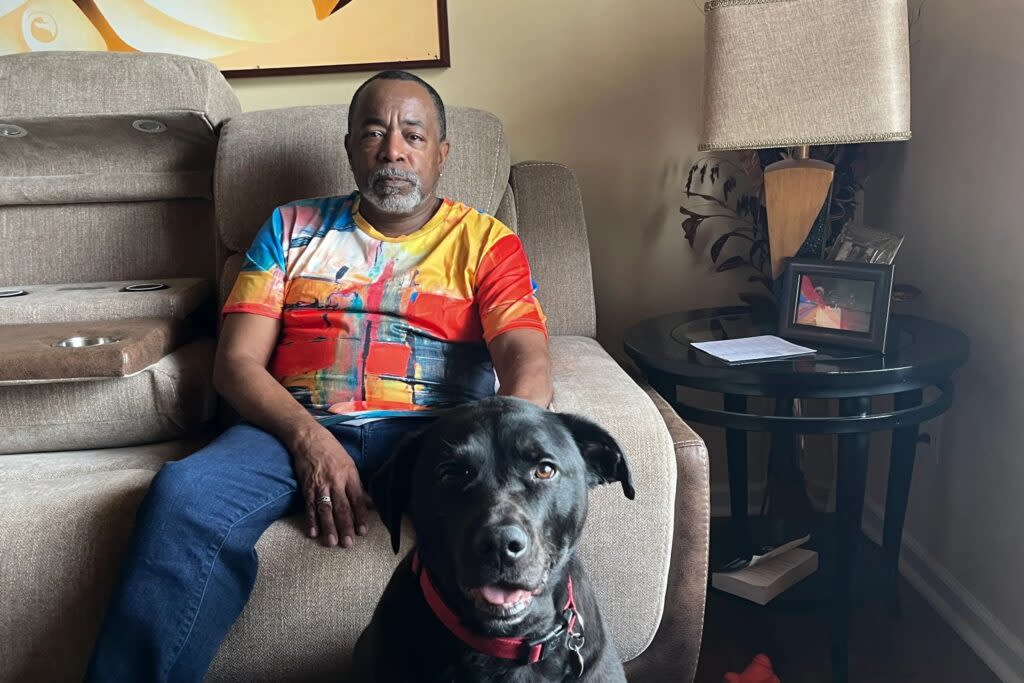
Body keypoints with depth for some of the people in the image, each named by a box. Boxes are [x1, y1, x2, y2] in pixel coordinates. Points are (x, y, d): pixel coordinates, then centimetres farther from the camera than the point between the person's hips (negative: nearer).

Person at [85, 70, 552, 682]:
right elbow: (237, 363, 10)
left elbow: (526, 357, -1)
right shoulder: (294, 228, 20)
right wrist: (309, 438, -11)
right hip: (299, 428, 2)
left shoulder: (486, 240, 15)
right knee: (184, 494, -29)